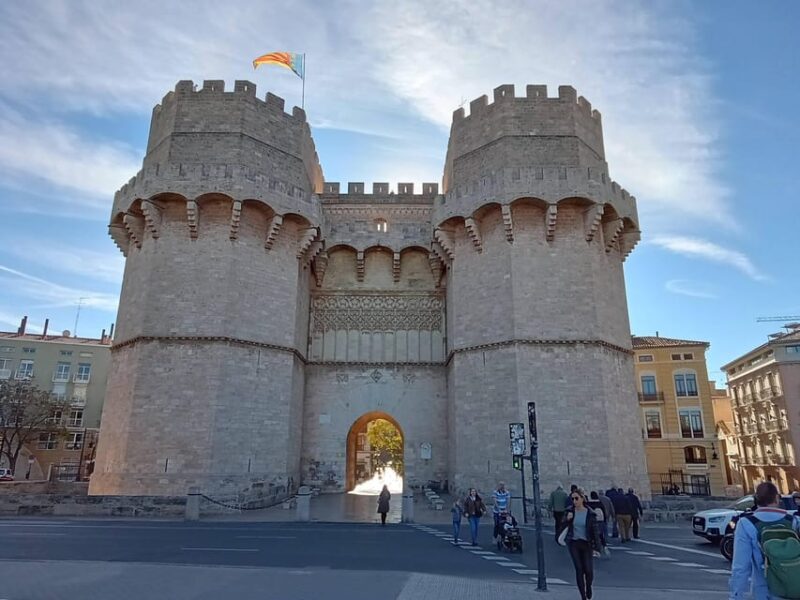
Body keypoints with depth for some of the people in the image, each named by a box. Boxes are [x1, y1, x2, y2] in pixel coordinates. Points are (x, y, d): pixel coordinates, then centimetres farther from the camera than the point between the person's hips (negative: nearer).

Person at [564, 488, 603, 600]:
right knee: (579, 570, 2)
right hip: (573, 544, 2)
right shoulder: (570, 511, -2)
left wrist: (597, 547, -11)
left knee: (589, 570, -2)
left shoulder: (590, 513, -8)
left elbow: (595, 530, -7)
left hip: (586, 544, -1)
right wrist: (567, 519, -15)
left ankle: (589, 589, 31)